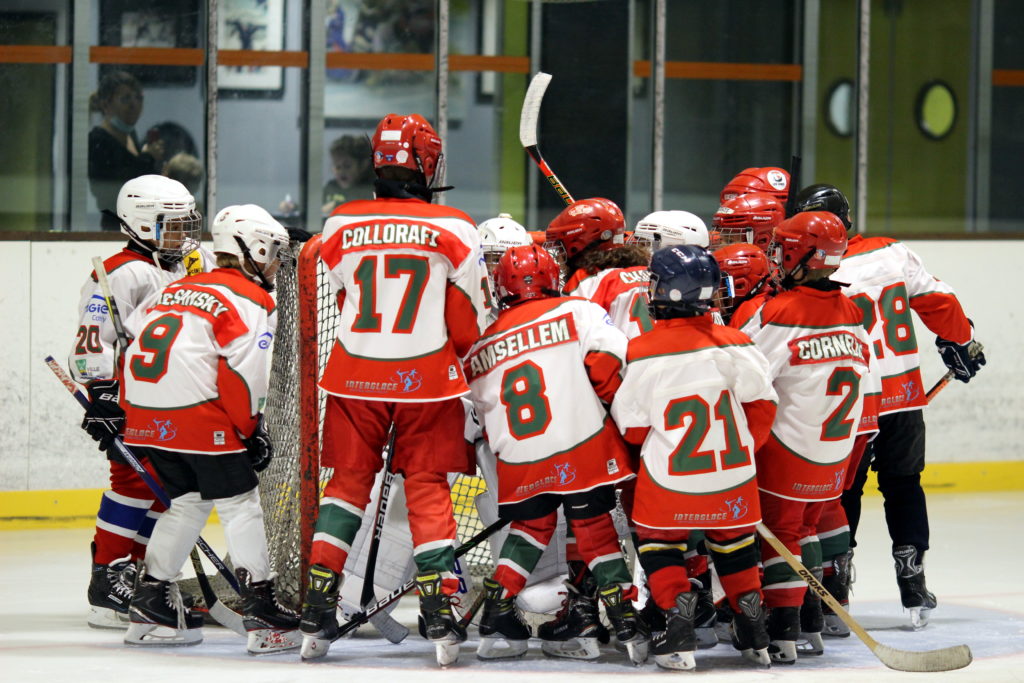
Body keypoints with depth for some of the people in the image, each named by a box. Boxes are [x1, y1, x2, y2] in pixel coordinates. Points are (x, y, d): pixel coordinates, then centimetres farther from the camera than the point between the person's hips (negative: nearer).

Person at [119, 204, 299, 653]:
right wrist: (251, 430, 0)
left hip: (145, 416, 8)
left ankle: (149, 606, 20)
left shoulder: (176, 290, 22)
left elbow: (131, 343, 20)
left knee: (187, 502, 20)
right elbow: (242, 375, -12)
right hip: (199, 417, -7)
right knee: (240, 506, 1)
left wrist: (135, 419, 25)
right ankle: (261, 612, -2)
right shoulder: (252, 302, -2)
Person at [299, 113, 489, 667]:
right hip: (427, 381, -2)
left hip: (354, 376, 2)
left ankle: (318, 603, 5)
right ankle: (441, 613, -2)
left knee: (348, 481, 13)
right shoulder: (453, 230, -7)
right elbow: (470, 322, -2)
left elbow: (343, 305, 10)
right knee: (428, 487, 6)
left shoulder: (341, 225, -2)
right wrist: (458, 357, 18)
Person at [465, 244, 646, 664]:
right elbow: (607, 361, -12)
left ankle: (497, 620, 13)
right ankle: (627, 626, 1)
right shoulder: (576, 311, 2)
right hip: (584, 448, -3)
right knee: (594, 529, 6)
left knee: (529, 528, 21)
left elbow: (484, 416, 20)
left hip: (519, 464, 3)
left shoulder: (483, 348, 15)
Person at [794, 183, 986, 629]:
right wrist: (962, 342, 22)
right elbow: (938, 303, 6)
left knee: (843, 492, 9)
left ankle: (835, 590, 7)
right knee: (904, 487, 15)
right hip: (904, 396, 4)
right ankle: (914, 592, 13)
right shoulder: (894, 254, -1)